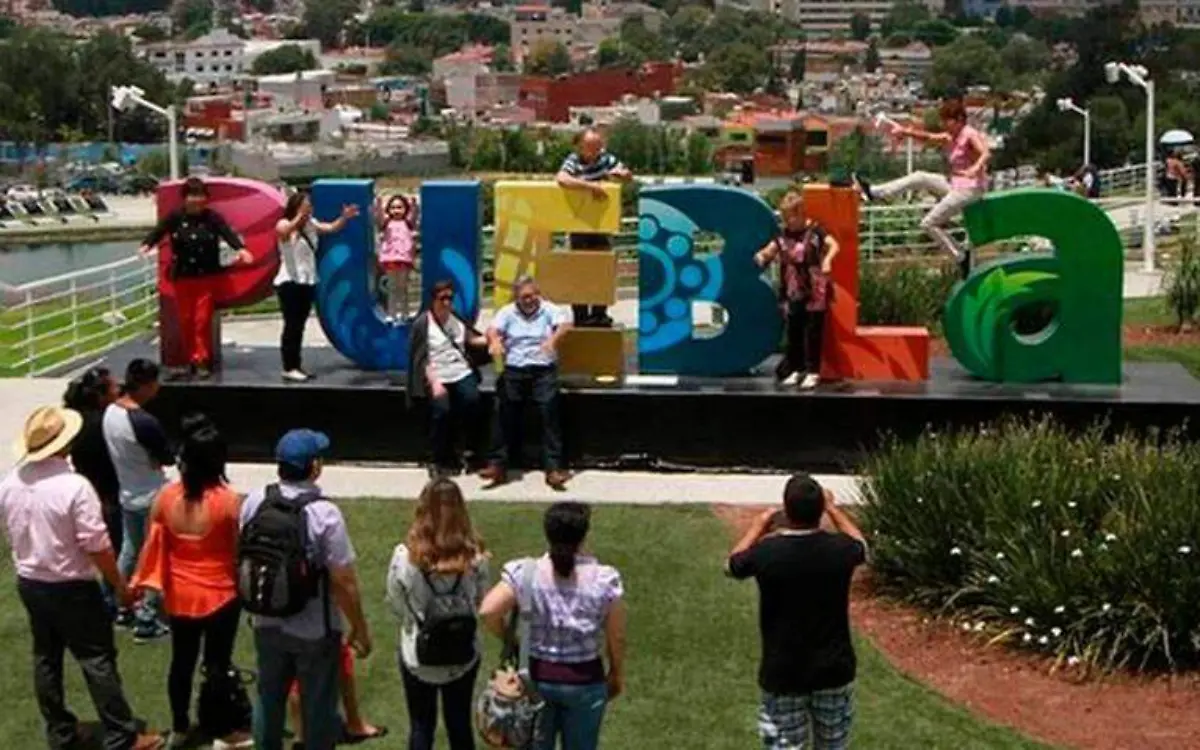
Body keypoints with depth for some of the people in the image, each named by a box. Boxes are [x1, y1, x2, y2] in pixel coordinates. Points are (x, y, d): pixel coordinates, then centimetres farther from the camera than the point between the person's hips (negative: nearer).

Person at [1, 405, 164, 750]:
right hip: (71, 587, -6)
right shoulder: (74, 486, -24)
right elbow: (96, 545, -20)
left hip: (28, 583, 7)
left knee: (45, 658, 17)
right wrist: (120, 585, -8)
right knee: (98, 660, 2)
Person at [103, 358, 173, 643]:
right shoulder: (144, 422, -29)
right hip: (152, 499, -8)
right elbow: (169, 459, -18)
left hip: (126, 495, 8)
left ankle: (124, 610, 32)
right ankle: (146, 621, 10)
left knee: (129, 552, 21)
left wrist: (148, 456, 1)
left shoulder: (110, 412, -3)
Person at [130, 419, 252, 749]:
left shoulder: (165, 497, -9)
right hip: (220, 596, -4)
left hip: (179, 597, 4)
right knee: (218, 663, 10)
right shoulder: (229, 500, -21)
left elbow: (154, 546, 0)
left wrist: (145, 585, 13)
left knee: (182, 662, 18)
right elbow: (241, 551, -13)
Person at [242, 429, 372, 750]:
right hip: (315, 631, -5)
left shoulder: (254, 502, -10)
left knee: (269, 699, 22)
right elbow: (344, 582, -20)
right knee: (318, 708, 13)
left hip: (267, 625, 5)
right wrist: (360, 629, -6)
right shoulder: (324, 514, -25)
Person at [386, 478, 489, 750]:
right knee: (460, 723, 18)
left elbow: (395, 605, -6)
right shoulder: (475, 555, -15)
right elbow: (482, 601, -1)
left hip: (418, 654, -1)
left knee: (421, 726, 14)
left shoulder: (405, 555, -19)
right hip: (464, 653, 1)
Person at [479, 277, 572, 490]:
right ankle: (499, 465, -4)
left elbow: (564, 325, -10)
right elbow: (492, 329, -2)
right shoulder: (508, 312, 12)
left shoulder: (548, 309, 7)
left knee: (549, 410, -14)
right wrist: (494, 340, -26)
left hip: (544, 370, -2)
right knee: (507, 412, -9)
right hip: (515, 370, 2)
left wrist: (553, 339, -32)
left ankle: (553, 468, -16)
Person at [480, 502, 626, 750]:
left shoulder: (524, 573, -13)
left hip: (536, 677, 1)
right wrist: (616, 675, 11)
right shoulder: (604, 579, -14)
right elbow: (616, 638, -6)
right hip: (585, 682, -1)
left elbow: (488, 611, -22)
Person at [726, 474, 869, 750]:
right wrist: (832, 509, 26)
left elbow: (732, 565, 7)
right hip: (834, 670, 2)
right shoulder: (839, 549, -13)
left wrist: (760, 524, 19)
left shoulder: (766, 553, -18)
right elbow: (861, 545, 15)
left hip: (783, 673, -2)